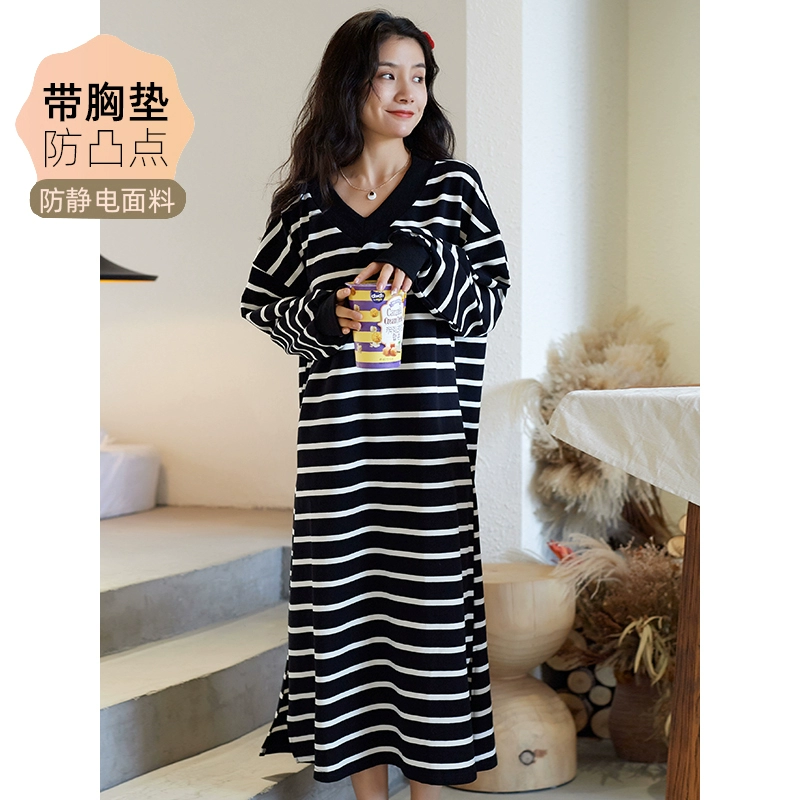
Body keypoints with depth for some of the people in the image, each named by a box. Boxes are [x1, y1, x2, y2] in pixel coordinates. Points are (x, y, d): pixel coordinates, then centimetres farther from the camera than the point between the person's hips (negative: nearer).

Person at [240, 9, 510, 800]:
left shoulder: (453, 186, 6)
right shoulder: (305, 201, 8)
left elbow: (490, 299, 4)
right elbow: (259, 304, 15)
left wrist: (425, 259, -14)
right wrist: (317, 318, -5)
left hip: (431, 436, -1)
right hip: (338, 437, 1)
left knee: (430, 598, 0)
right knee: (347, 596, 4)